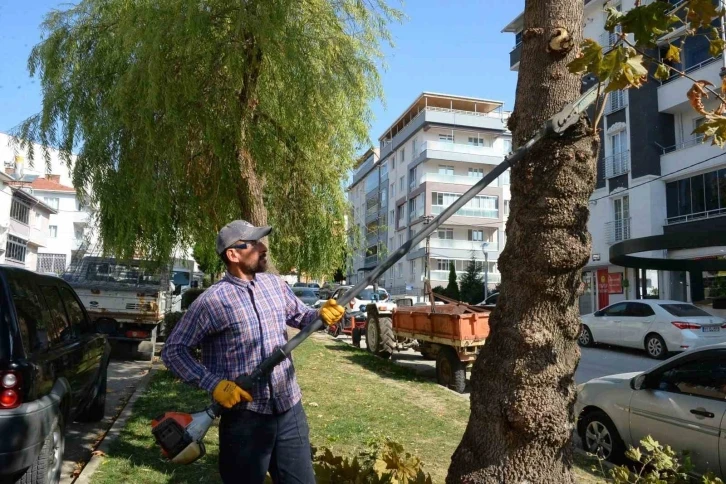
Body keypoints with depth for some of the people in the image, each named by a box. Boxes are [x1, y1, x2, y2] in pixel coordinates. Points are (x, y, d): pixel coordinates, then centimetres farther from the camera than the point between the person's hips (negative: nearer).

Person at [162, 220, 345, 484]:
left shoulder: (276, 284, 5)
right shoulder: (211, 301, -13)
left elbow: (301, 316, 18)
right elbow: (173, 350, -10)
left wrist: (322, 314, -5)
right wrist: (213, 384, -20)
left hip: (290, 409, 5)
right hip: (245, 417, -5)